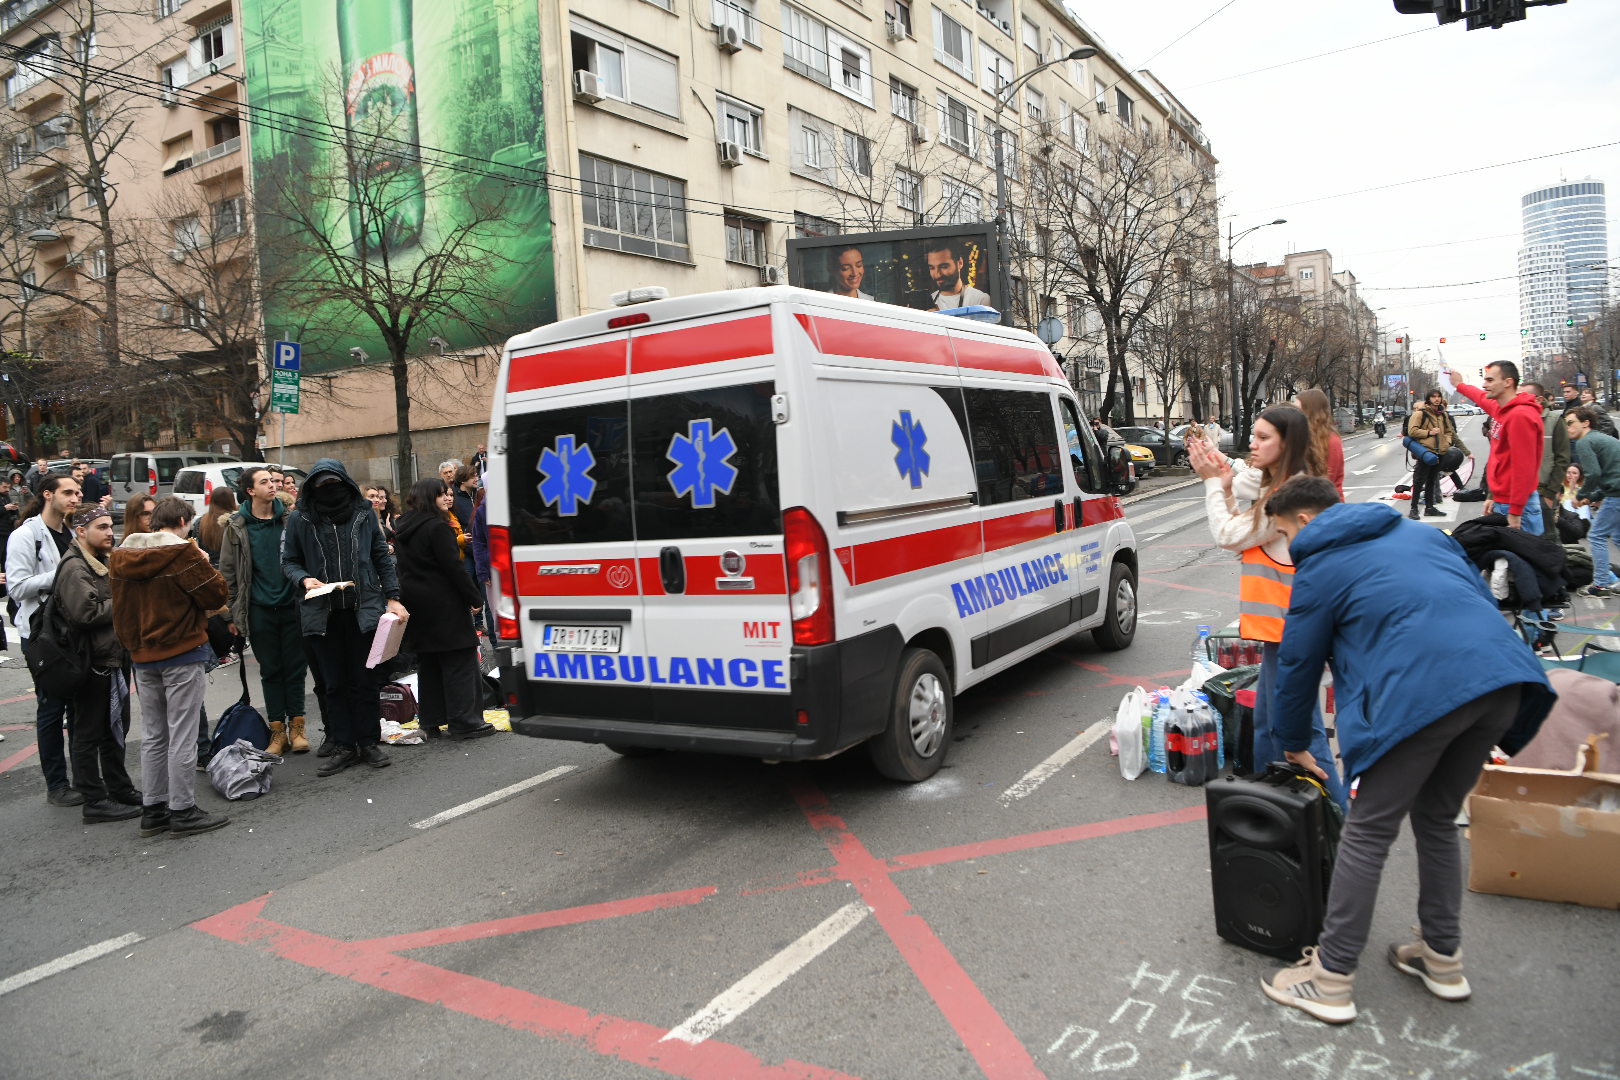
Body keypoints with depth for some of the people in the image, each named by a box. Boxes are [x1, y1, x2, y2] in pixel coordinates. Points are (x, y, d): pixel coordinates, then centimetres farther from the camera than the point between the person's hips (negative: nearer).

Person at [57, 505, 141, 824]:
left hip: (115, 656, 10)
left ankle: (120, 788, 30)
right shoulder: (75, 567, -16)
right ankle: (95, 802, 7)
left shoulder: (103, 561, 16)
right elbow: (85, 612, -27)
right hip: (94, 661, -10)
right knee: (90, 733, 0)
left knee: (115, 727, 18)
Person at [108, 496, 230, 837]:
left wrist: (131, 642, 19)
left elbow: (121, 607, 13)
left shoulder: (121, 556, 7)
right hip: (183, 653, -7)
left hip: (143, 655, 7)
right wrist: (205, 564, 1)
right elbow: (217, 595, -14)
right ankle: (182, 810, 4)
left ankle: (153, 809, 21)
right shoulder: (182, 553, -15)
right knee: (182, 736, -1)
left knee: (153, 735, 15)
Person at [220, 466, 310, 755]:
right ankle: (278, 730, 15)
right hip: (260, 609, 0)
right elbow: (228, 572, 4)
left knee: (295, 666, 5)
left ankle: (296, 727, 15)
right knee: (270, 670, 7)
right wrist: (233, 614, 1)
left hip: (291, 604, 0)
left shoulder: (290, 520, 3)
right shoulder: (236, 527, 1)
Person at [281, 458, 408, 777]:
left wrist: (392, 598, 5)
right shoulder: (299, 520, 1)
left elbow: (382, 557, 10)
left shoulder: (364, 513, 4)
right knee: (334, 684, 7)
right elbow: (288, 561, 11)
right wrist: (304, 579, -11)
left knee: (364, 680, 6)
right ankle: (343, 747, 16)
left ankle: (369, 743, 17)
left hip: (362, 610, 0)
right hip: (322, 614, 0)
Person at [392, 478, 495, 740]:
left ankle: (431, 723, 18)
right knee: (459, 661, -3)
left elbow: (403, 566, 17)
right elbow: (454, 568, -18)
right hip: (443, 605, -9)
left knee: (428, 663, 14)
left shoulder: (402, 529, 12)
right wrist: (475, 598, -11)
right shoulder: (437, 527, -15)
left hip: (414, 602, 9)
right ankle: (464, 722, -3)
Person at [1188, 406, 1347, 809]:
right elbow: (1241, 531, 14)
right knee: (1268, 722, 19)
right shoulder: (1274, 488, 14)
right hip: (1280, 624, 11)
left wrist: (1215, 482, -5)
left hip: (1293, 628, -11)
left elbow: (1229, 535, -14)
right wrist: (1225, 483, 3)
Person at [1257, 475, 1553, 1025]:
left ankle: (1331, 979, 9)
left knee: (1368, 834, 3)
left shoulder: (1320, 567, 9)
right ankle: (1443, 958, 34)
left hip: (1424, 691, -7)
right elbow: (1483, 598, 26)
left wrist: (1295, 745, 26)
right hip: (1503, 677, 7)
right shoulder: (1420, 532, 27)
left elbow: (1298, 665, 13)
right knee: (1437, 820, 24)